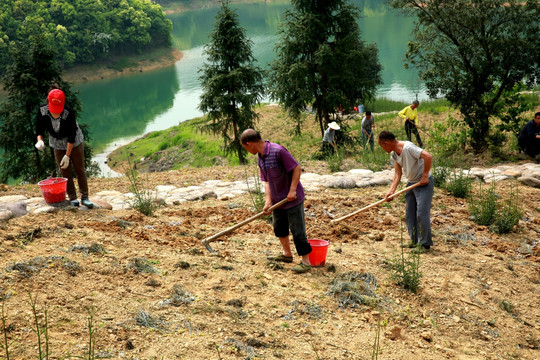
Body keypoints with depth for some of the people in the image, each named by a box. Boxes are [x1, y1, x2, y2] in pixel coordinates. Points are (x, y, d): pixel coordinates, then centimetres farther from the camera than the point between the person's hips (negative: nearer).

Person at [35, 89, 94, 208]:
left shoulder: (68, 112, -31)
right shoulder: (42, 110, -20)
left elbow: (72, 135, -25)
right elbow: (39, 126, -5)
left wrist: (67, 155, -25)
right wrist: (40, 139, -26)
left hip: (74, 144, -3)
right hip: (58, 146, 3)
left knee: (80, 170, 3)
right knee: (65, 173, 5)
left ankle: (84, 197, 13)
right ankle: (73, 198, 13)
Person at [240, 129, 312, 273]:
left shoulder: (278, 151, -22)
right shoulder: (259, 158, 4)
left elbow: (297, 168, -20)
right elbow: (266, 180, 6)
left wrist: (292, 190, -23)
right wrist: (268, 201, -5)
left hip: (292, 199, -9)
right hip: (277, 200, 9)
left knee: (297, 230, -3)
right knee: (279, 227, 22)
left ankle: (305, 262, 7)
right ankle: (286, 254, 41)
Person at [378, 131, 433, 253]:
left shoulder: (408, 147, -26)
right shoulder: (394, 154, 1)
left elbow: (428, 156, -34)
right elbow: (398, 174, 1)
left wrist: (425, 176, -26)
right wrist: (391, 190, -9)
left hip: (424, 183, -9)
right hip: (411, 183, 9)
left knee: (422, 213, -9)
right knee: (410, 214, 12)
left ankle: (425, 244, 2)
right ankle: (415, 241, 24)